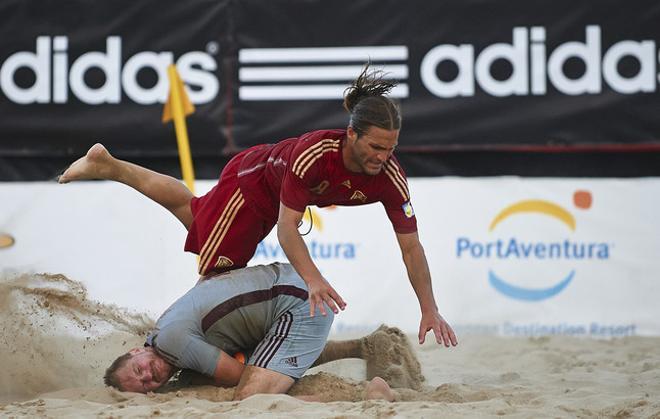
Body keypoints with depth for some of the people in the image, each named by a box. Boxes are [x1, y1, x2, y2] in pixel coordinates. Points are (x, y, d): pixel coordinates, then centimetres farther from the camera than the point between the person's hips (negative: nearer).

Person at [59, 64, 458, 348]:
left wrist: (430, 310, -29)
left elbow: (411, 246, -25)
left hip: (280, 191, 6)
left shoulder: (389, 176, -32)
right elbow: (286, 228, -41)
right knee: (215, 273, 4)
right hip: (254, 177, -6)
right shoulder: (315, 152, -45)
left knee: (193, 210, 27)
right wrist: (314, 279, -54)